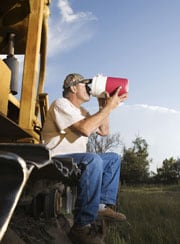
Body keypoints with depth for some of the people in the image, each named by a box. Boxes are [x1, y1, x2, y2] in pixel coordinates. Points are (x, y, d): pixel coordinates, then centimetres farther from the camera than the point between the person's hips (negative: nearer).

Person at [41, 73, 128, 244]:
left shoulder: (81, 112, 19)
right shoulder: (61, 104, -10)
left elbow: (104, 131, 16)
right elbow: (85, 128, -25)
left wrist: (103, 106, 7)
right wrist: (109, 107, -18)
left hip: (76, 160, 10)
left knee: (113, 158, 11)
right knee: (93, 159, -36)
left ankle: (103, 204, 0)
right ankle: (82, 225, -33)